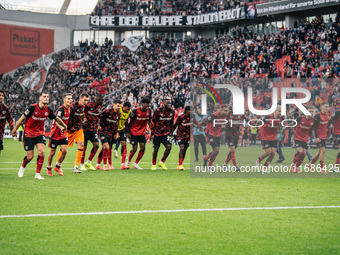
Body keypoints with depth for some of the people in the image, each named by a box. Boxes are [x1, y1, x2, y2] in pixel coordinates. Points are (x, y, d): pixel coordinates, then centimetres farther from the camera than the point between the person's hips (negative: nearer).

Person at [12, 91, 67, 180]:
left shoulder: (48, 110, -5)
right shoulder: (32, 108, -17)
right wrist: (14, 130, -2)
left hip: (40, 134, 3)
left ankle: (37, 174, -6)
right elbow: (22, 118, -7)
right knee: (30, 156, -3)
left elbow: (56, 118, 15)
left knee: (41, 152, -18)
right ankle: (23, 167, 31)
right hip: (28, 134, -3)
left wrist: (64, 126, 28)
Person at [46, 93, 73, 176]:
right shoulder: (61, 109, -21)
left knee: (64, 151, -6)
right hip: (55, 134, -6)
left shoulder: (69, 109, 4)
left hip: (63, 134, 6)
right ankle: (49, 168, 23)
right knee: (52, 152, 4)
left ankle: (58, 166, 15)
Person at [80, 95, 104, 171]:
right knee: (84, 146, -1)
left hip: (93, 128, 6)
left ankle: (88, 162, 12)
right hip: (85, 128, -6)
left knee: (96, 145, -4)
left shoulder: (99, 107, 5)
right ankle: (82, 165, 12)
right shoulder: (88, 105, -17)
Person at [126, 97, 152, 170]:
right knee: (134, 149, -5)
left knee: (142, 148, -4)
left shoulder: (149, 111, -3)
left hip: (142, 132, 5)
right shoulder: (135, 111, -16)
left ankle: (136, 163, 11)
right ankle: (128, 162, 20)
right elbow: (130, 122, -8)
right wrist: (128, 132, -7)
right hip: (134, 132, -5)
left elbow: (149, 121, 9)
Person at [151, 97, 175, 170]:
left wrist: (171, 132, 15)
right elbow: (153, 122, -4)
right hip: (157, 133, -3)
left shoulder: (172, 111, 0)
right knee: (156, 149, 4)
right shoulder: (158, 111, -12)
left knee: (169, 146, -17)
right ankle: (154, 165, 24)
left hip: (166, 132, 3)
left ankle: (162, 162, 0)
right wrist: (152, 134, -5)